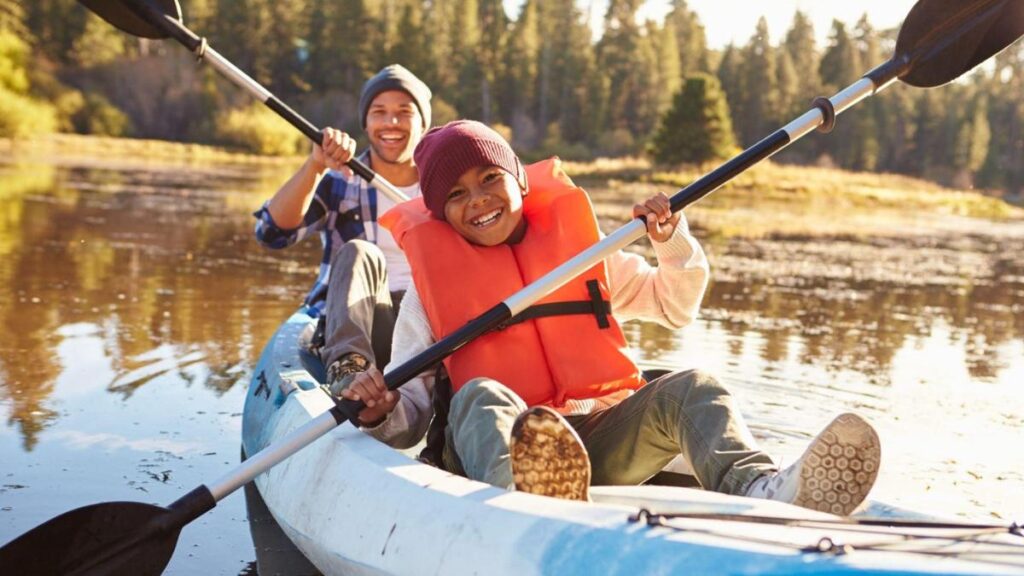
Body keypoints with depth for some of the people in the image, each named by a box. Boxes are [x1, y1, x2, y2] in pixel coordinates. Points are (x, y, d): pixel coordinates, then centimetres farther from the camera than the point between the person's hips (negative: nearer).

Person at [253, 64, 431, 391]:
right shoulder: (339, 182, 12)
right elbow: (273, 232, -4)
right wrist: (316, 165, -17)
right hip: (351, 326, -1)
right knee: (357, 253, -30)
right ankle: (347, 370, -49)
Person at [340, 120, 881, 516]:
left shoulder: (580, 247, 20)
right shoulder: (430, 283, 13)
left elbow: (675, 307, 27)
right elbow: (412, 412, 9)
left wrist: (673, 241, 9)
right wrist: (382, 411, -15)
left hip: (600, 441, 3)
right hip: (498, 446, -2)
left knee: (689, 389, -22)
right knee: (480, 398, -33)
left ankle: (761, 489, -55)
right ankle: (525, 500, -69)